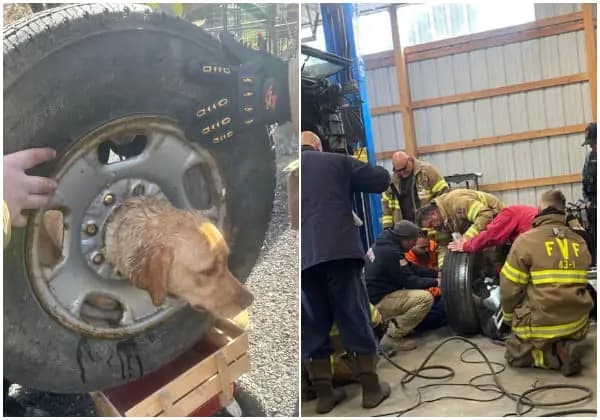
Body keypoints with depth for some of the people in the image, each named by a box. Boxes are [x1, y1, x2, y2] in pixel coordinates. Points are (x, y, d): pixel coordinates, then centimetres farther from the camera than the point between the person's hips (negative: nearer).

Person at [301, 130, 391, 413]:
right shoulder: (336, 161, 10)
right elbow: (382, 179, 9)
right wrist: (352, 182, 26)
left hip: (303, 257, 2)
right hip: (339, 251, -2)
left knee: (313, 325, 10)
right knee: (355, 319, 6)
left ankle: (324, 393, 14)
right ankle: (371, 388, 13)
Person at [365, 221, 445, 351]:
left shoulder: (385, 243, 9)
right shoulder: (391, 252, -22)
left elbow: (411, 268, 15)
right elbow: (409, 281, -16)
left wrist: (437, 273, 8)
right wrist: (435, 282, -5)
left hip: (375, 294, 10)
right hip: (378, 301, -10)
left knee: (419, 292, 21)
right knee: (425, 298, -19)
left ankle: (392, 324, 14)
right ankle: (393, 336, -9)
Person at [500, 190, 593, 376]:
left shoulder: (526, 240, -11)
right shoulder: (580, 243, 4)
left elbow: (510, 288, -9)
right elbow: (578, 284, 11)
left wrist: (509, 318, 9)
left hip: (541, 324, -5)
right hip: (577, 325, 5)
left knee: (514, 353, 18)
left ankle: (557, 355, -7)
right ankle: (565, 347, -1)